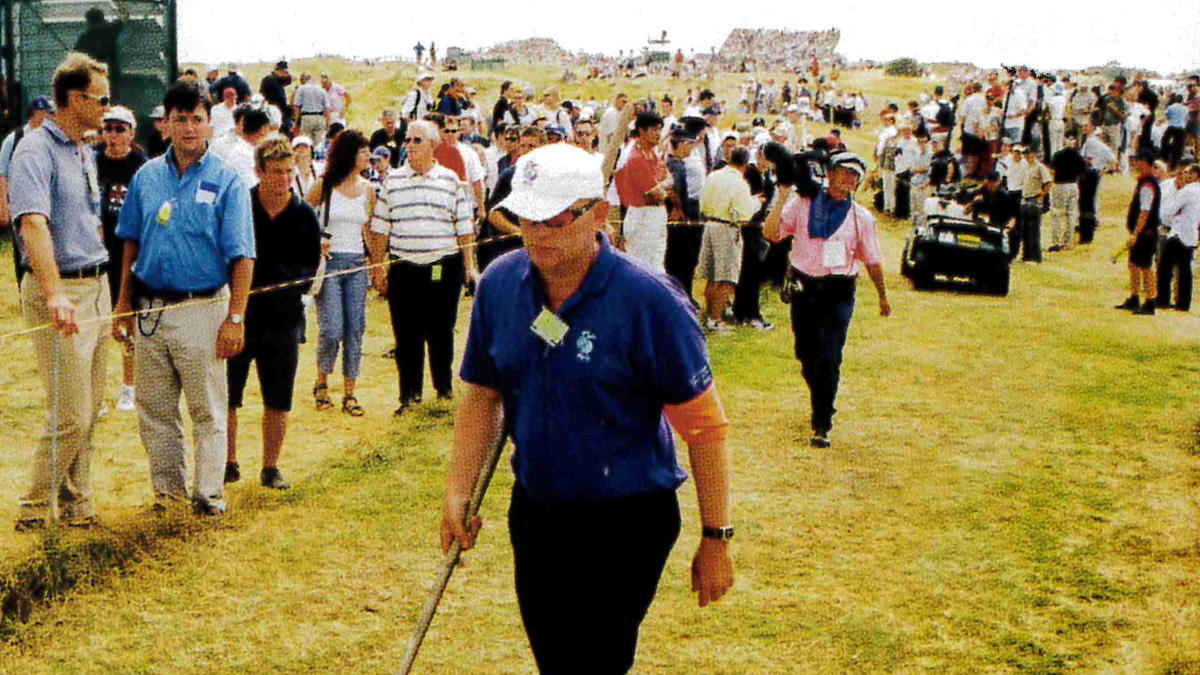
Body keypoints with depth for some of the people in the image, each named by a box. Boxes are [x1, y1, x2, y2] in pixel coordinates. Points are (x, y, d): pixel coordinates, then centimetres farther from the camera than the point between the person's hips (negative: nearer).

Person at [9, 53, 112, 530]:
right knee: (71, 414, -8)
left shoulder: (86, 154, 16)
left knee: (90, 409, 12)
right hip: (60, 291, -9)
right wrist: (54, 293, -38)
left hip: (96, 288, 9)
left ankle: (75, 504, 23)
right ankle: (36, 510, 6)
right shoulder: (35, 151, -13)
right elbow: (33, 223, -26)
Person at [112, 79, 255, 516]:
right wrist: (124, 305, 12)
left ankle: (209, 495, 14)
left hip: (203, 308, -4)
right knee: (154, 411, 12)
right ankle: (166, 491, 25)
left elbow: (241, 256, -8)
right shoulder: (147, 176, 9)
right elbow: (131, 243, 16)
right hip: (150, 309, 5)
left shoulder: (226, 181, -5)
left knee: (208, 411, 3)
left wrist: (235, 318, -14)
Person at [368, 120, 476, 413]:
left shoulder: (450, 180, 5)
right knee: (406, 333, 2)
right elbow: (380, 227, 9)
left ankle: (444, 388, 21)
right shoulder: (393, 180, 7)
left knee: (441, 330, 6)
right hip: (404, 268, 1)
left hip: (444, 266, -1)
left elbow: (464, 226, 8)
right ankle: (409, 393, 11)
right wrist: (378, 266, 5)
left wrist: (469, 264, 3)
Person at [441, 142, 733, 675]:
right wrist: (458, 490, 4)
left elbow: (704, 425, -14)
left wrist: (715, 538, -13)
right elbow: (482, 393, 10)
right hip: (534, 512, 6)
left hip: (627, 523, -5)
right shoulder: (499, 284, -3)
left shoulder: (649, 301, -19)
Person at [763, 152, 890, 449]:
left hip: (839, 291, -1)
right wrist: (782, 199, -13)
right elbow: (771, 233, -6)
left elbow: (872, 260, 14)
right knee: (806, 355, 11)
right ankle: (821, 406, 36)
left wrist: (883, 296, 19)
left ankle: (821, 426, -7)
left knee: (829, 358, -11)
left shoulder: (861, 217, 5)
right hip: (804, 287, 1)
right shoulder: (802, 204, 3)